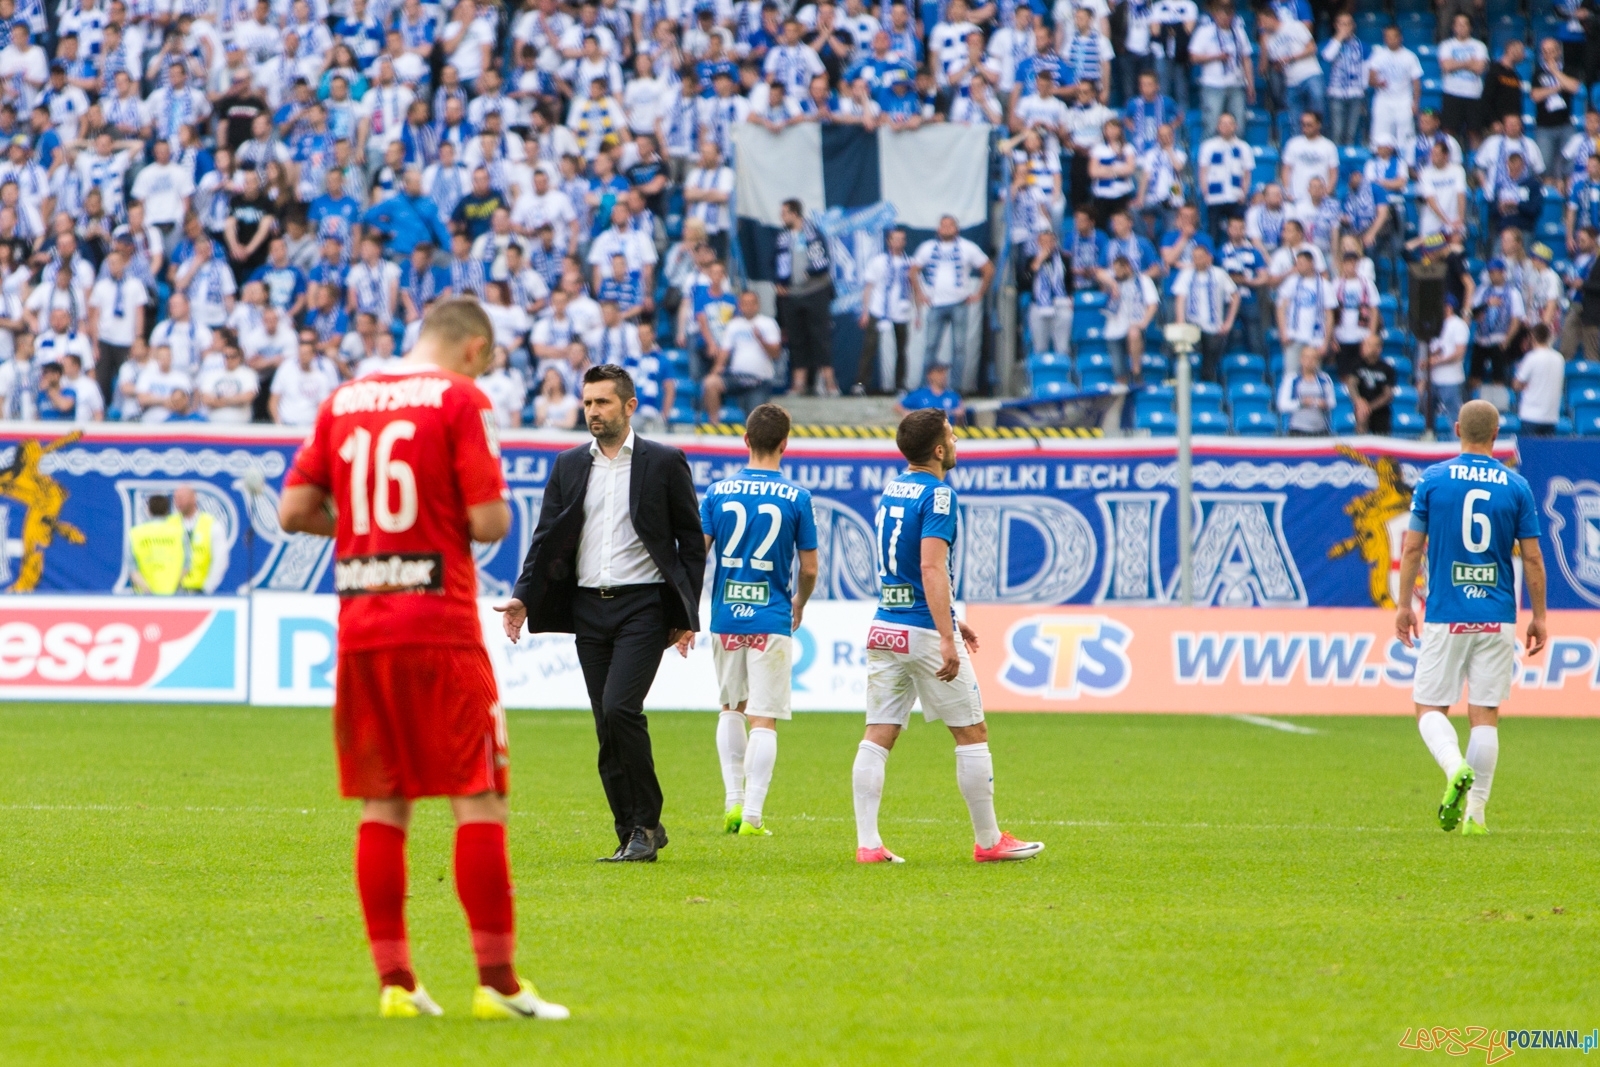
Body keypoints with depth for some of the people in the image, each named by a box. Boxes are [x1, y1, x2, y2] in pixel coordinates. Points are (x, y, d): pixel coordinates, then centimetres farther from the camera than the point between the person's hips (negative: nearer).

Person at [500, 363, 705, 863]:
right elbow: (546, 538, 10)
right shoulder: (568, 466, 12)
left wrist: (687, 615, -3)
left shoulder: (665, 463, 1)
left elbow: (692, 541, 3)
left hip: (643, 606, -5)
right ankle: (633, 835, 10)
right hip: (589, 609, 5)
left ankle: (646, 822, -7)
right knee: (609, 728, 4)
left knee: (618, 708, -20)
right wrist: (522, 596, -5)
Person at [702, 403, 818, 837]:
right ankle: (752, 816, -6)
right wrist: (799, 604, 19)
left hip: (725, 617, 2)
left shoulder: (718, 492, 0)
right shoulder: (795, 498, -5)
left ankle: (733, 802, 14)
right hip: (771, 619, -2)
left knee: (731, 709, 20)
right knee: (763, 720, -1)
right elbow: (809, 568, -1)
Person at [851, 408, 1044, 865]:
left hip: (885, 629, 8)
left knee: (878, 736, 3)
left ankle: (867, 843, -5)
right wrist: (947, 638, -26)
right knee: (972, 733, 5)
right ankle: (988, 841, 11)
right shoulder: (937, 495, -13)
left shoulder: (893, 489, 13)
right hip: (925, 631, -8)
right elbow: (931, 567, -23)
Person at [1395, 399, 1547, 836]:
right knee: (1485, 714, 5)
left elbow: (1412, 547, 1)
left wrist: (1404, 605, 10)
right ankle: (1474, 813, 1)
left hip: (1444, 616, -1)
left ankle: (1455, 766, -23)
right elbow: (1532, 558, 2)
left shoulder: (1433, 479, 0)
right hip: (1497, 618, 1)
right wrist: (1538, 617, 10)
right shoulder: (1517, 487, 2)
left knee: (1430, 707, 6)